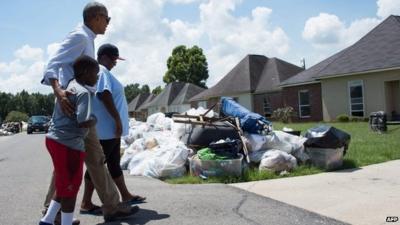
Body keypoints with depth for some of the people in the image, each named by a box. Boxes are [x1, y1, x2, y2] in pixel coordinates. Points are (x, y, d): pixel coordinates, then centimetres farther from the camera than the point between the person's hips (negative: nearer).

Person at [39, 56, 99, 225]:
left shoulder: (69, 86, 12)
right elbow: (84, 122, -26)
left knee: (64, 185, 21)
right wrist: (95, 120, -7)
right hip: (69, 143, -10)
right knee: (70, 187, 2)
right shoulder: (83, 92, -15)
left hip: (55, 139, 10)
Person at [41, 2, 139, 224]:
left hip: (76, 106, 10)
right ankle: (112, 206, 8)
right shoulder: (80, 36, -10)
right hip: (74, 106, -10)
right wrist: (58, 90, -38)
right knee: (95, 158, -2)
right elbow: (53, 64, -22)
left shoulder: (86, 39, 19)